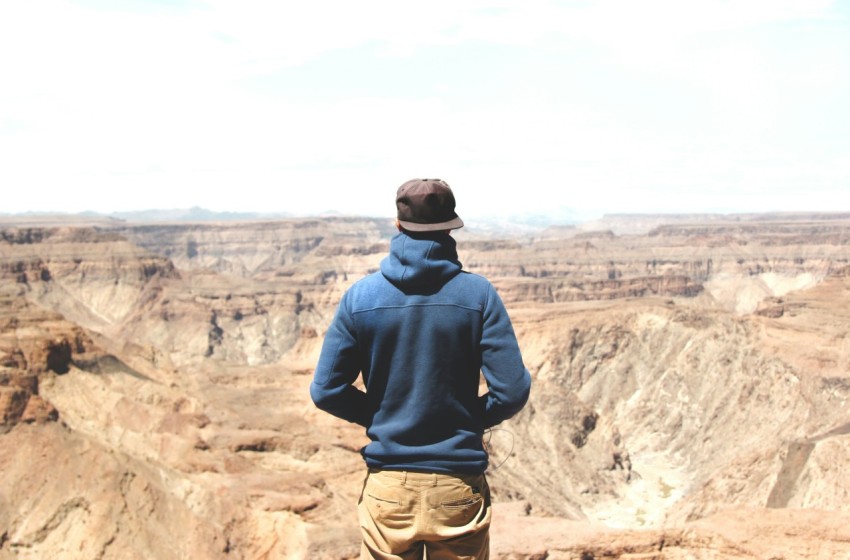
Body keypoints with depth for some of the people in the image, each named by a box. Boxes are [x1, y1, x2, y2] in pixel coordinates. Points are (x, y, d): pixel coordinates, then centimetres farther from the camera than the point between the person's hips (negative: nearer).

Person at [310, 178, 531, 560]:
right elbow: (512, 391, -12)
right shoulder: (478, 293, -9)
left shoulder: (361, 295, -5)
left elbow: (326, 391, -4)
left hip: (387, 486, 1)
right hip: (459, 488, -1)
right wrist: (473, 420, 8)